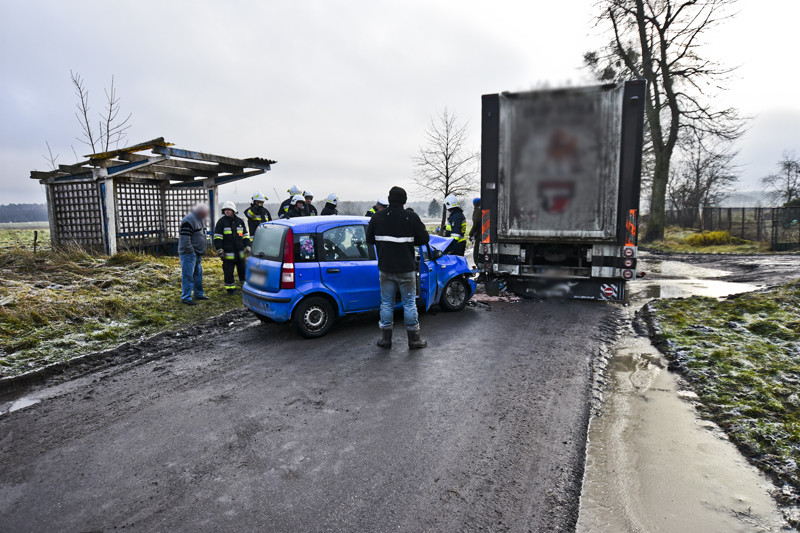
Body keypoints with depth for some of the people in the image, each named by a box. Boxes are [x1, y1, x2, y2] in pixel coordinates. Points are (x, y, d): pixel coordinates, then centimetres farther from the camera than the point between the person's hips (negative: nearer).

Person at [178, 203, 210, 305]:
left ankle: (199, 294, 28)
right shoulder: (188, 220, -17)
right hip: (188, 254, -10)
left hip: (198, 253, 10)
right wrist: (190, 251, -20)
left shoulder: (200, 219, 14)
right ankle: (186, 297, -1)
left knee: (198, 274, 17)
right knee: (188, 275, -6)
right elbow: (184, 238, -21)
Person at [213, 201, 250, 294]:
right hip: (228, 253, -3)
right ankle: (230, 289, 11)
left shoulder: (240, 221, 12)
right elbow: (217, 237, -2)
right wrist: (219, 250, -9)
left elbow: (245, 235, 17)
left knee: (242, 269, 12)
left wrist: (247, 246, 8)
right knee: (228, 272, 0)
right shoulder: (221, 222, 0)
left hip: (240, 252, 4)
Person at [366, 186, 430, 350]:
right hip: (406, 269, -2)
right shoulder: (411, 217, -9)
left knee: (386, 303, 12)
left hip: (385, 268, 2)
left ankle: (386, 339, 18)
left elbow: (369, 239, 7)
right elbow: (424, 239, -5)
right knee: (409, 303, 8)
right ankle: (414, 339, 14)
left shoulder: (378, 217, -1)